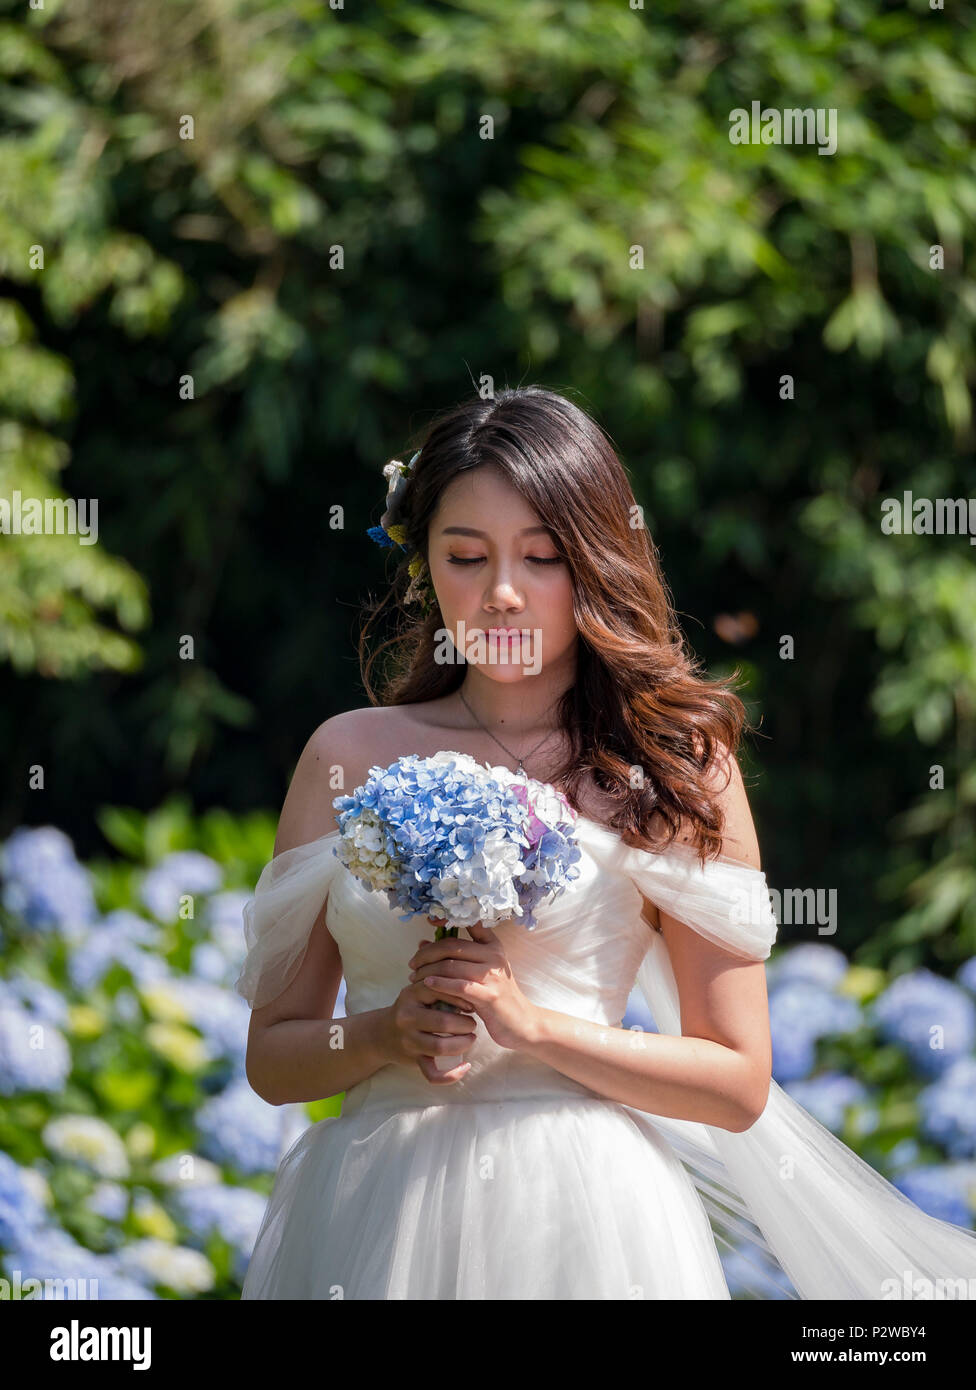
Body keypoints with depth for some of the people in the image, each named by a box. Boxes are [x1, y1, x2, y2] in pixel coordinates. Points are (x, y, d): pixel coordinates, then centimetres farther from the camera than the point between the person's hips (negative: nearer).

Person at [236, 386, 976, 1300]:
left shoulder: (677, 763, 0)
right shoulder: (348, 756, 6)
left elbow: (739, 1084, -2)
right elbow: (273, 1058, 9)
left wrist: (532, 1023, -11)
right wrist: (390, 1034, -10)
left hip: (584, 1208, -2)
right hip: (371, 1211, 2)